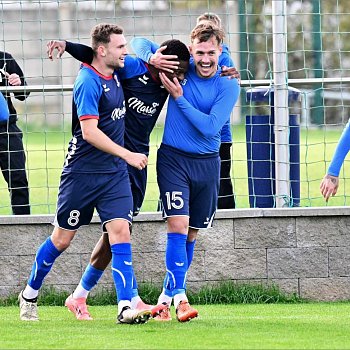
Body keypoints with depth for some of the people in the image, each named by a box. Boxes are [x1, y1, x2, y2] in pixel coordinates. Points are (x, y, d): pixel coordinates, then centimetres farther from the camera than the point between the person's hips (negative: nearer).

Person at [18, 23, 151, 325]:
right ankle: (29, 295, 25)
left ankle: (126, 306, -17)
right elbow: (89, 132, -25)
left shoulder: (113, 73, 6)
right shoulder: (88, 83, -18)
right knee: (63, 238, 5)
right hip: (83, 172, -6)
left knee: (120, 231, -9)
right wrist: (127, 155, -25)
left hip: (115, 173, 6)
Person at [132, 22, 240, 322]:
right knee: (177, 225, -15)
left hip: (207, 162, 1)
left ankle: (168, 293, 24)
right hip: (173, 159, -1)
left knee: (191, 233, 9)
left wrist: (179, 97, -20)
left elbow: (209, 127, -18)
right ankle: (179, 297, -18)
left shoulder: (229, 86, -8)